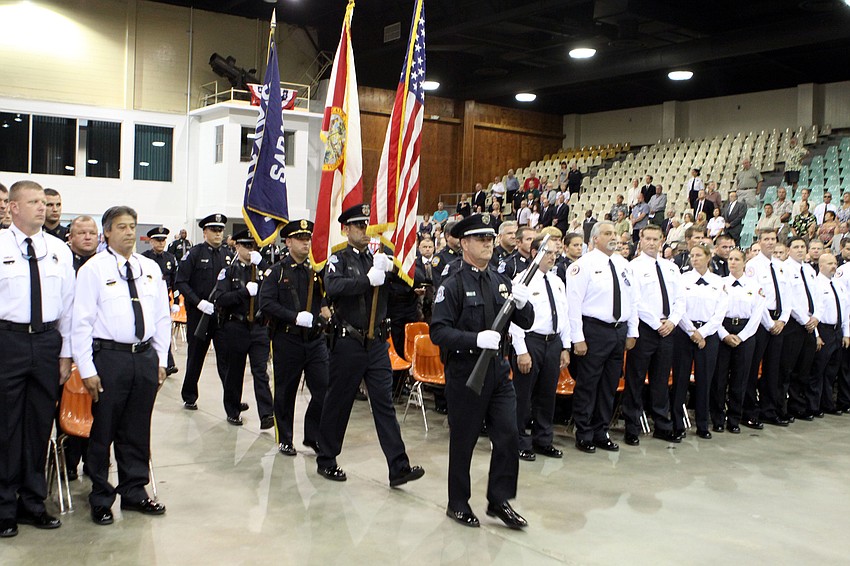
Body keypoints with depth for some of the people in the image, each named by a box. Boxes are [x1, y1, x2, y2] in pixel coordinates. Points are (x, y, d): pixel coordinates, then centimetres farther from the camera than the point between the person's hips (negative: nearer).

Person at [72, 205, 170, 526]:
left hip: (145, 357, 4)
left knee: (138, 430, 13)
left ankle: (134, 492, 27)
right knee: (103, 430, 4)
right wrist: (87, 369, -11)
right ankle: (101, 499, 19)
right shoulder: (93, 269, -4)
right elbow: (81, 322, -6)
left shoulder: (151, 268, 10)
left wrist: (161, 359, 9)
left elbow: (162, 316, 14)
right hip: (109, 357, -4)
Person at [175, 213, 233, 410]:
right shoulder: (194, 253, -4)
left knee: (226, 356, -4)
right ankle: (189, 397, 25)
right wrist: (199, 302, -17)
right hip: (198, 313, -2)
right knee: (195, 357, 10)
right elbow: (180, 282, -8)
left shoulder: (228, 254, 7)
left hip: (223, 313, 2)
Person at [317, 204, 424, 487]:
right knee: (338, 403, 8)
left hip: (377, 343, 4)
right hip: (348, 343, -4)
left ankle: (398, 468, 4)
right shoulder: (339, 259, -3)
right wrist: (368, 279, -30)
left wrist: (389, 269, -16)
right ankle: (326, 460, 24)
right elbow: (332, 286, -24)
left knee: (384, 404, 4)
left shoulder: (379, 258, 9)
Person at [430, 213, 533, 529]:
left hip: (498, 370, 5)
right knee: (463, 441, 7)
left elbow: (526, 324, 11)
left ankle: (499, 500, 20)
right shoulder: (453, 286, -9)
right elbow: (438, 331, -15)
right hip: (465, 373, -5)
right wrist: (476, 339, -26)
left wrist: (522, 304, -11)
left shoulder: (501, 282, 10)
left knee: (508, 436, 3)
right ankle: (457, 503, 24)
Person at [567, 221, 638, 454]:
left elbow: (632, 300, 16)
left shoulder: (623, 264, 12)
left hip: (619, 331, 7)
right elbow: (574, 302, -12)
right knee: (587, 385, 0)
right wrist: (578, 338, -16)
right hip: (594, 331, -6)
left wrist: (632, 332, 10)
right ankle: (584, 435, 12)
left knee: (609, 386, 13)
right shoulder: (584, 264, -8)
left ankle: (601, 433, 24)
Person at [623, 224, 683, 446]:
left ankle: (662, 426, 21)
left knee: (661, 379, 12)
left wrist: (672, 321, -4)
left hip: (667, 329, 6)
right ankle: (632, 429, 6)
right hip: (644, 328, -5)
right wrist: (657, 324, -13)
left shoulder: (671, 267, 14)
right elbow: (637, 302, -13)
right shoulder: (634, 267, -5)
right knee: (636, 380, -1)